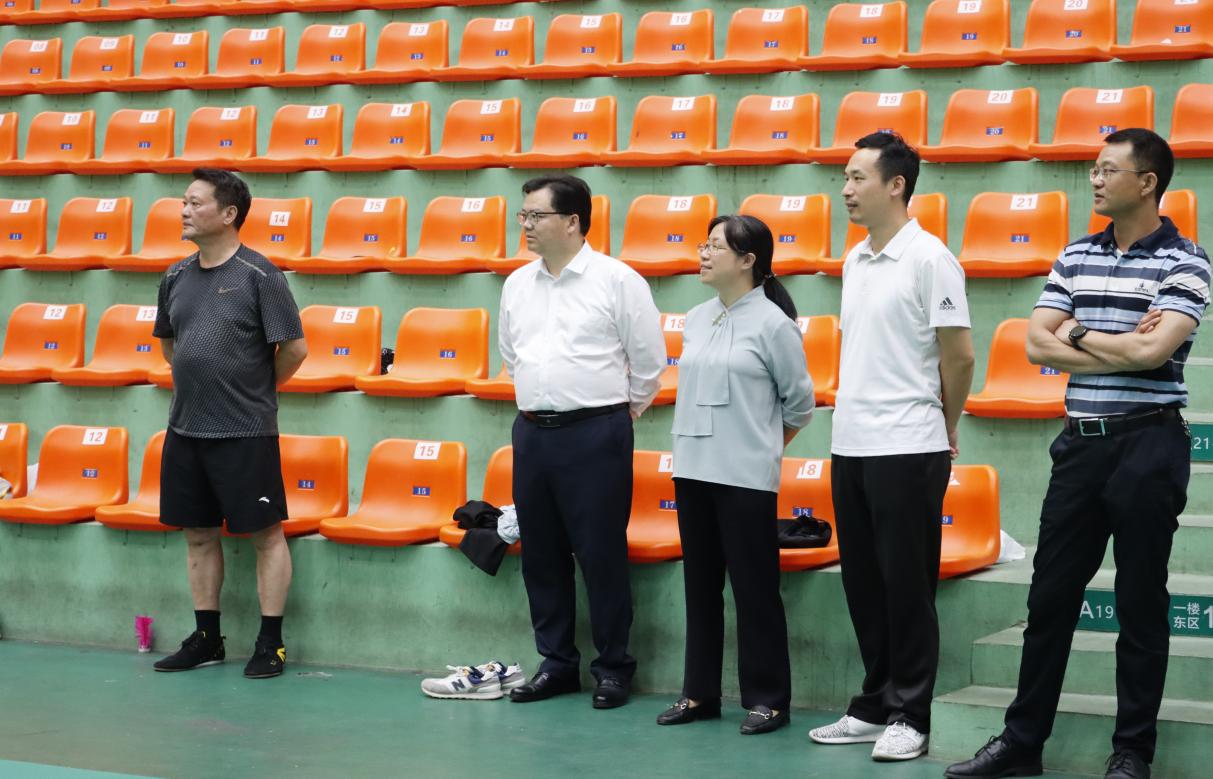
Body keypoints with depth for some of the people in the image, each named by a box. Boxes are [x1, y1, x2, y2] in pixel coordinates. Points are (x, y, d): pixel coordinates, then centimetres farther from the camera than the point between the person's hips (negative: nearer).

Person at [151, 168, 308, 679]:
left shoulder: (258, 275, -10)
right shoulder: (176, 277, 8)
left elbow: (294, 348, -10)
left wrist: (256, 389, 2)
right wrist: (197, 382, 14)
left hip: (245, 431, -6)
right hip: (185, 428, 7)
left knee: (266, 535, 1)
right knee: (199, 534, 13)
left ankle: (270, 643, 9)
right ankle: (207, 639, 23)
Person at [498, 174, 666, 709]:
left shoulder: (617, 280, -6)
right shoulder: (518, 284, 10)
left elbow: (649, 360, -1)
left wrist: (622, 412, 7)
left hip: (595, 434, -6)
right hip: (531, 431, 6)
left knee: (601, 554, -2)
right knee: (541, 554, 9)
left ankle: (613, 667, 9)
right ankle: (556, 662, 20)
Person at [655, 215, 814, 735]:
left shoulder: (772, 323, -8)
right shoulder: (696, 320, 9)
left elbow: (799, 402, 0)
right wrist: (701, 439, 13)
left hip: (746, 477, -6)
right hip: (693, 470, 6)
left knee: (754, 589, 0)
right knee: (701, 586, 11)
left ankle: (766, 699, 9)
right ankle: (700, 693, 20)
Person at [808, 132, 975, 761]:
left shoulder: (928, 259, -11)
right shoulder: (854, 260, 13)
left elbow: (959, 356, -9)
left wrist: (943, 428, 2)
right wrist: (852, 418, 17)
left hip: (906, 449, -7)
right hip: (850, 446, 8)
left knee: (906, 588, -1)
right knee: (864, 587, 12)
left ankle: (909, 717, 7)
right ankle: (874, 706, 22)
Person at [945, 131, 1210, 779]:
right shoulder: (1075, 257, 10)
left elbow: (1153, 351, -18)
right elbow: (1038, 344, 1)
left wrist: (1078, 335, -4)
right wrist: (1121, 349, -9)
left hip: (1147, 442, -5)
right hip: (1081, 441, 5)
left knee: (1141, 604, 3)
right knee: (1050, 596, 8)